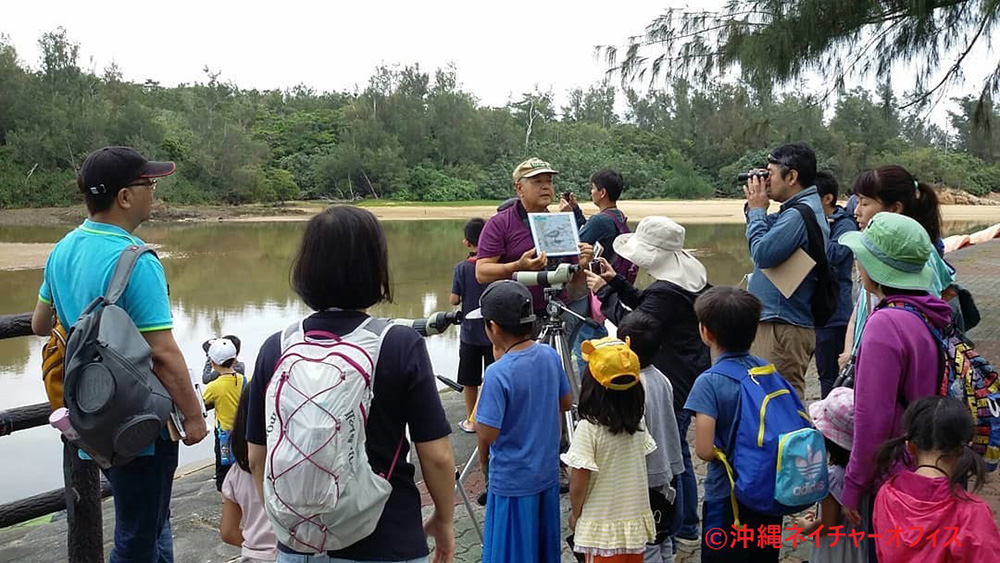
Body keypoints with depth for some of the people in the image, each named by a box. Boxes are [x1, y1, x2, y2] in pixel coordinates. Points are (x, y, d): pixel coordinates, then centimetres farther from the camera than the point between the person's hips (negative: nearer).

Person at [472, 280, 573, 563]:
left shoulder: (497, 373, -25)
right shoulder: (550, 356, -5)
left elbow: (487, 433, -23)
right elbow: (566, 403, 9)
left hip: (512, 481, -6)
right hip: (548, 473, 6)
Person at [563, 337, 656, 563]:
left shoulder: (588, 428, -21)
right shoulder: (638, 425, -3)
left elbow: (579, 482, -17)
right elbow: (638, 468, 6)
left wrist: (575, 513, -1)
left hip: (603, 528, -5)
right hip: (636, 523, 5)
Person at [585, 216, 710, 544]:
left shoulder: (666, 291, -25)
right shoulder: (688, 277, 7)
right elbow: (644, 304, 15)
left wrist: (604, 292, -12)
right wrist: (616, 282, 8)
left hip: (674, 382, -11)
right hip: (690, 378, 11)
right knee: (678, 451, 20)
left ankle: (678, 529, 13)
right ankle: (686, 528, 33)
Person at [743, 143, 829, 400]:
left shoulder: (800, 214, -17)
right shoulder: (807, 208, 15)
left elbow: (763, 253, -21)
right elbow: (770, 236, 22)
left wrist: (757, 210, -8)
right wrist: (755, 208, 6)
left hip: (784, 327, -11)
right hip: (783, 321, 11)